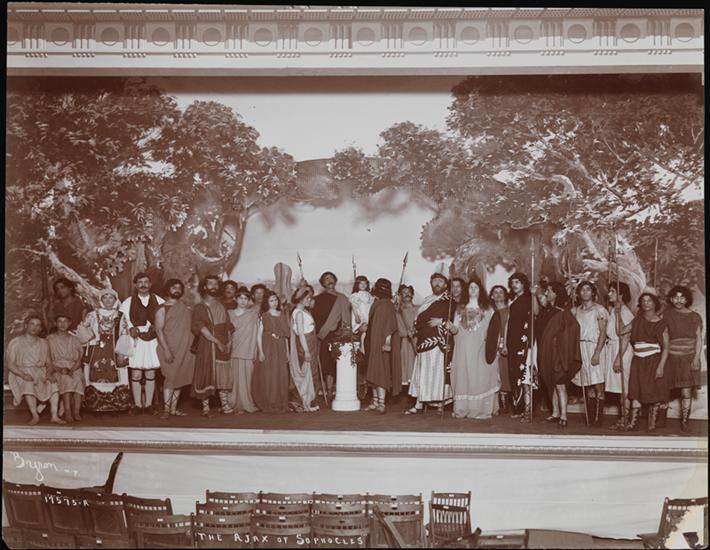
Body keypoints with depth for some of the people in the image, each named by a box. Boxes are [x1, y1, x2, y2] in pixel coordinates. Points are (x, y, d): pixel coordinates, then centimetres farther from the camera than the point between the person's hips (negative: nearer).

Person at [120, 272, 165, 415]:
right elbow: (123, 321, 3)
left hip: (153, 341, 1)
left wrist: (157, 327, -11)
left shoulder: (159, 301, 6)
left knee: (150, 374, 3)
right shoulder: (128, 302, 5)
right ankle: (137, 405, 8)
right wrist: (130, 328, -15)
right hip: (135, 341, 0)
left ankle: (148, 404, 11)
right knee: (136, 375, -1)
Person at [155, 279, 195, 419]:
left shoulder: (186, 308, 14)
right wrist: (166, 350, -17)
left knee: (180, 378, 5)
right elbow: (159, 330, -8)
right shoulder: (162, 309, -1)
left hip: (185, 349, 5)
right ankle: (166, 409, -6)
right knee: (170, 377, -9)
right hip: (170, 349, -5)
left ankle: (174, 408, 10)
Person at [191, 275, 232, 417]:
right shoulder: (199, 308, 0)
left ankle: (225, 405, 7)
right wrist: (217, 341, -18)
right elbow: (201, 328, -11)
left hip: (223, 346, 5)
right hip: (206, 346, -4)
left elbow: (227, 326, 14)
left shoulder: (221, 306, 16)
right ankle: (205, 407, 2)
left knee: (224, 375, 3)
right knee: (206, 374, -3)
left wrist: (229, 341, -4)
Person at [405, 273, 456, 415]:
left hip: (438, 343, -6)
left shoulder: (449, 302, 0)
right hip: (424, 341, 6)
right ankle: (419, 404, 5)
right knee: (421, 373, 4)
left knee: (438, 371, -7)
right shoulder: (427, 301, 19)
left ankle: (441, 403, 0)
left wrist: (441, 322, -16)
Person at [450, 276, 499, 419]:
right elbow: (455, 327, 11)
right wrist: (454, 329, -11)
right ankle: (462, 409, 0)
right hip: (463, 348, 2)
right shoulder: (460, 308, 15)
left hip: (480, 348, -2)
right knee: (463, 375, -3)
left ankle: (481, 408, -4)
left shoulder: (487, 309, 8)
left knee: (480, 376, -6)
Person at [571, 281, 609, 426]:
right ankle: (590, 419, 6)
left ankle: (598, 418, -7)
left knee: (598, 386, -8)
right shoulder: (576, 310, 16)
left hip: (595, 348, -5)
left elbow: (603, 333, -7)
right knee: (588, 387, 5)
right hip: (581, 349, 5)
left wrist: (597, 353, -16)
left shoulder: (599, 309, -1)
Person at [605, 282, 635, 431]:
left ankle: (625, 421, 2)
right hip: (611, 349, 8)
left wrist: (619, 358, -20)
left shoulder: (624, 312, -13)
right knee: (619, 388, 11)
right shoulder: (612, 310, 12)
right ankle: (622, 419, 16)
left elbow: (625, 338, -17)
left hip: (622, 351, -8)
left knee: (623, 388, -3)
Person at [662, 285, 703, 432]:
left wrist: (697, 358, -7)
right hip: (670, 358, 0)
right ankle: (660, 420, 12)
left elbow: (699, 339, 3)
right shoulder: (666, 315, 3)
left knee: (686, 392, 0)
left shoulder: (694, 317, 3)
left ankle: (684, 422, 10)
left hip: (688, 359, 0)